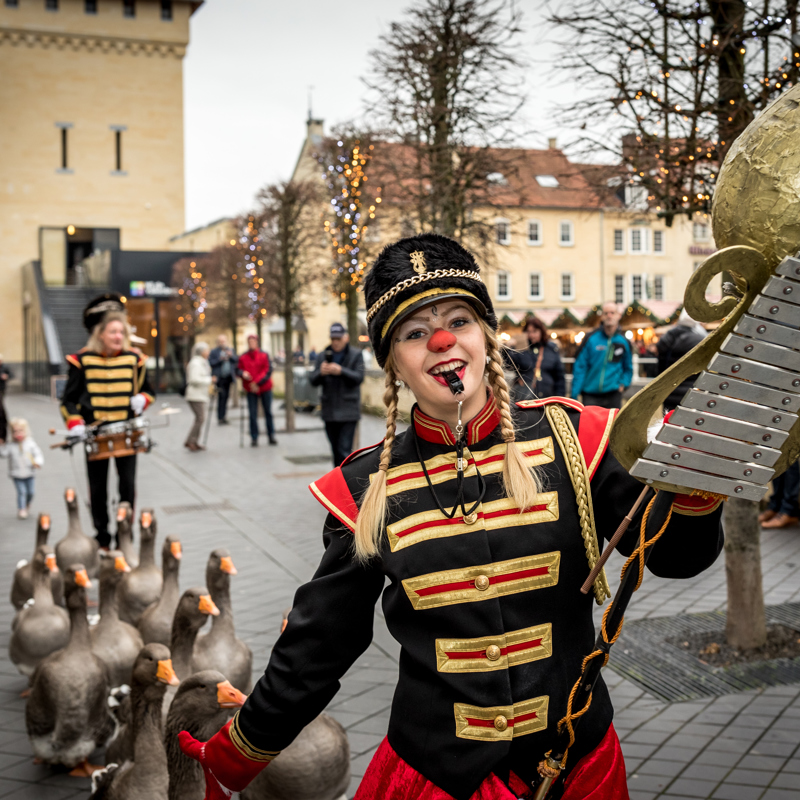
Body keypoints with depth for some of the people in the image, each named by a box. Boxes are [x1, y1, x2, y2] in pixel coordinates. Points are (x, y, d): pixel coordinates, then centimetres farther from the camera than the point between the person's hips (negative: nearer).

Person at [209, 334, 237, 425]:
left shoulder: (230, 350, 15)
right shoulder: (214, 352, 1)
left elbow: (236, 360, 7)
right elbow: (211, 363, -7)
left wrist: (231, 356, -11)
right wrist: (220, 359, -17)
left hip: (228, 377, 5)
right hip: (219, 378, -5)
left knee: (226, 396, 6)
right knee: (221, 396, -11)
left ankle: (223, 416, 13)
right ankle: (220, 418, -9)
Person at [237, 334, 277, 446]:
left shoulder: (264, 355, -3)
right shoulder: (243, 357, 1)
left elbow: (268, 371, -9)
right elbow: (238, 370, 3)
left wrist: (257, 383, -17)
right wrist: (243, 373, -21)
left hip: (265, 388, 0)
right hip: (251, 390, 0)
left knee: (268, 412, 8)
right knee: (253, 414, 0)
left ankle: (271, 436, 18)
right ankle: (254, 438, 6)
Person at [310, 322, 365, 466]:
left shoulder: (356, 355, 2)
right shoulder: (323, 356, 11)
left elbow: (359, 377, -10)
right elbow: (313, 381, 5)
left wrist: (341, 371, -25)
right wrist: (321, 373, -17)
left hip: (348, 411, -4)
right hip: (329, 411, 4)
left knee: (344, 451, -13)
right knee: (336, 450, 13)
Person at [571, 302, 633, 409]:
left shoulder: (623, 342, 7)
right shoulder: (591, 339, -1)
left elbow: (628, 368, 19)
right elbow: (579, 367, -1)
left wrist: (623, 384, 2)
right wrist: (574, 395, -5)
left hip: (613, 395, 2)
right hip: (591, 395, -2)